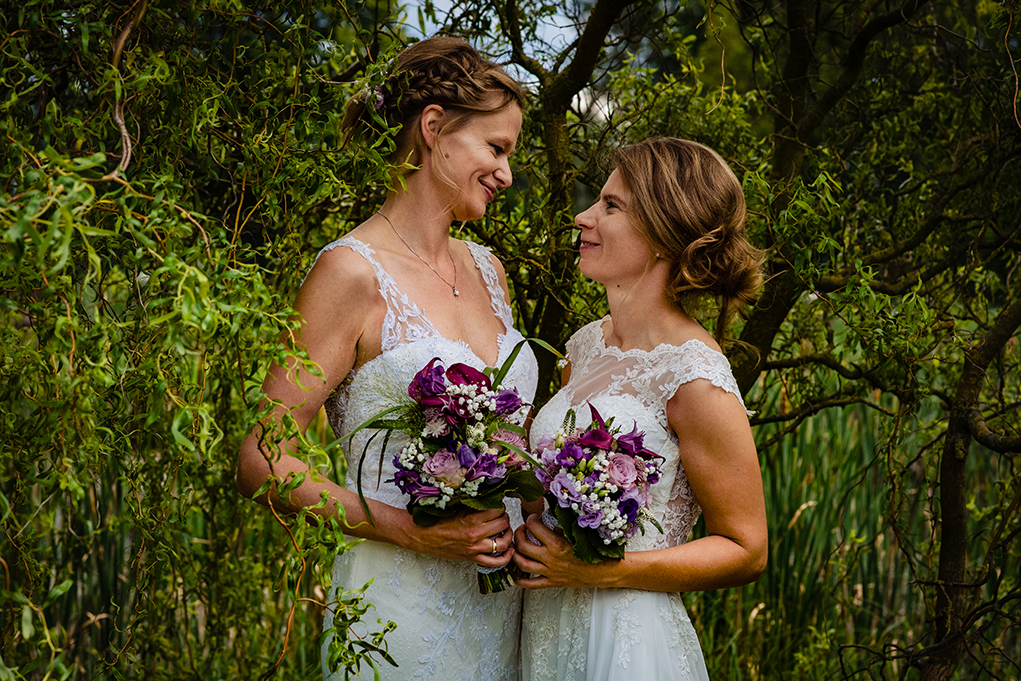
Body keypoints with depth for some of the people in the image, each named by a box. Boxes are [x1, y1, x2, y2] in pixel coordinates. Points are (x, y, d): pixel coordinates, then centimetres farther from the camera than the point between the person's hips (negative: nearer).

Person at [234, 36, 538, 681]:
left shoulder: (487, 270, 11)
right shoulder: (353, 271, -12)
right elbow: (262, 463, -14)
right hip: (402, 605, -7)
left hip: (504, 599, 7)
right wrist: (410, 532, -21)